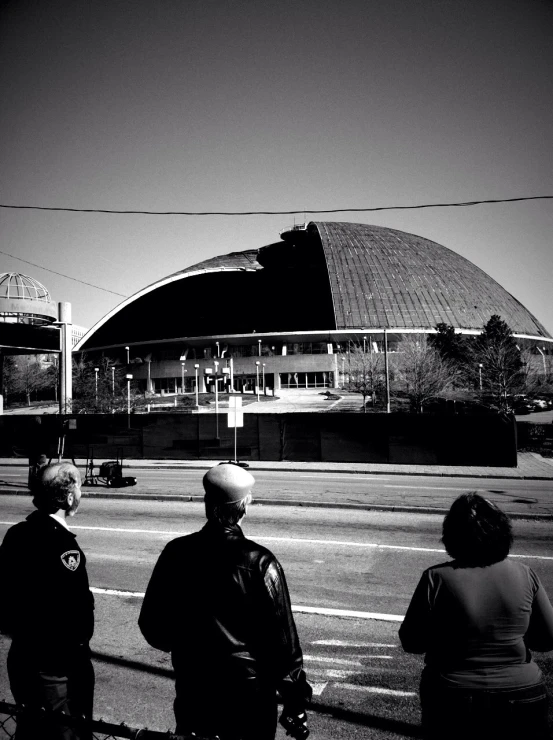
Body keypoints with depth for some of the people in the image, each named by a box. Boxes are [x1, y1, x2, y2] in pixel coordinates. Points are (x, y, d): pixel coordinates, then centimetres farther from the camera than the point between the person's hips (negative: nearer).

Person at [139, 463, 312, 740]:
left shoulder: (176, 553, -10)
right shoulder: (259, 563, -19)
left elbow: (151, 626, 1)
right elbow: (283, 641, -15)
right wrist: (296, 705, -5)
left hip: (191, 696, 2)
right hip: (249, 698, -2)